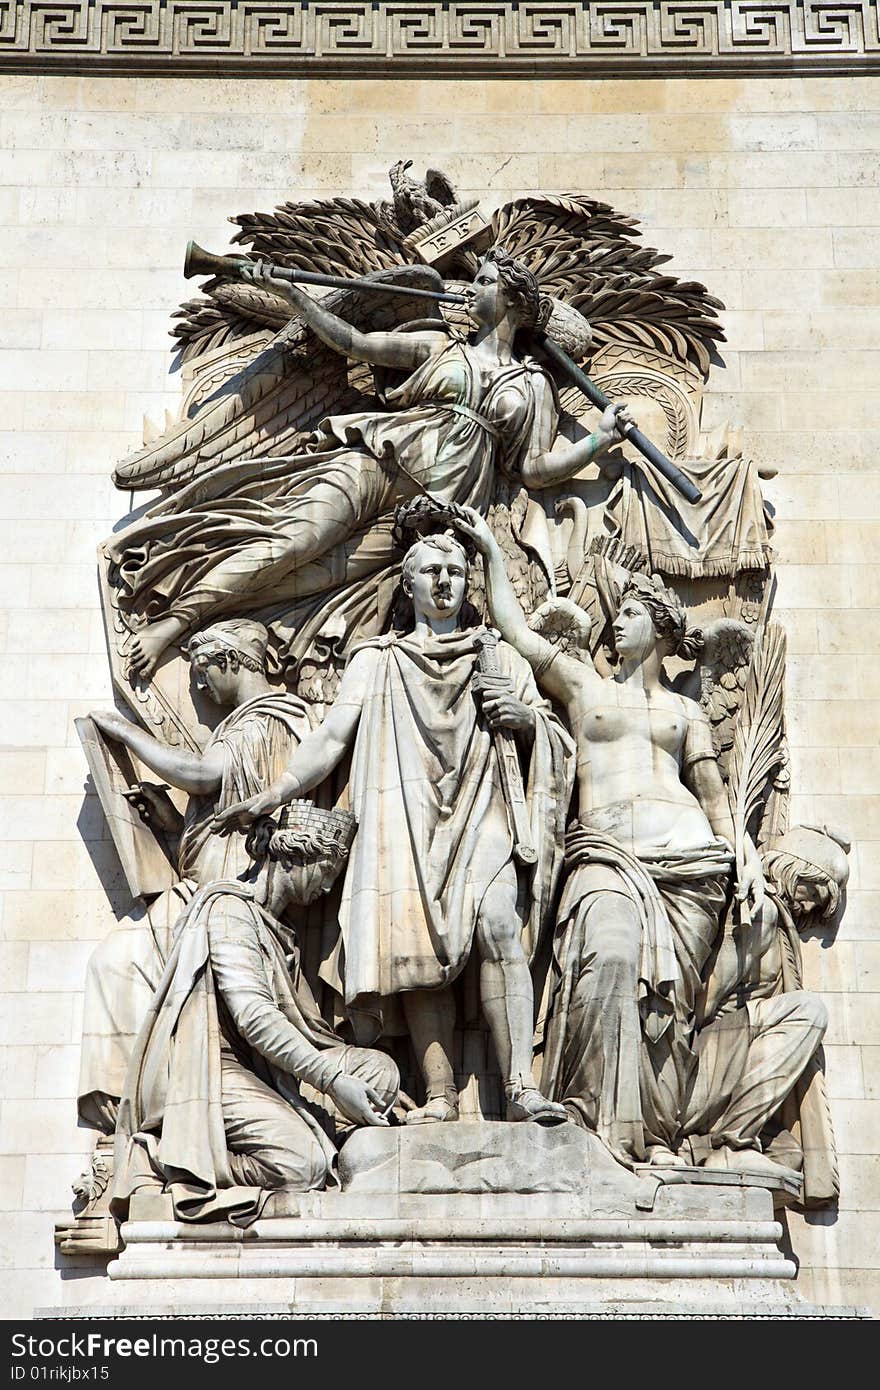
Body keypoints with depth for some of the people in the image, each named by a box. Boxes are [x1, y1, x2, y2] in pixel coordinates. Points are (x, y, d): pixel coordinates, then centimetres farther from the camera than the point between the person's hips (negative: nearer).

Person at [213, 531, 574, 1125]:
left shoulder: (501, 659, 22)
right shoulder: (377, 660, 20)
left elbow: (553, 741, 21)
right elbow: (333, 736, 11)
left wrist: (527, 718, -2)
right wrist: (273, 796, -1)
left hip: (481, 815, 0)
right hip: (405, 823, 1)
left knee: (498, 924, -24)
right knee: (417, 946, -14)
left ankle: (522, 1088, -26)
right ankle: (440, 1097, -12)